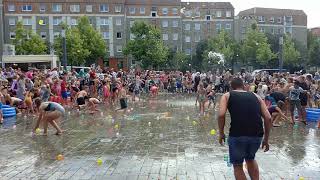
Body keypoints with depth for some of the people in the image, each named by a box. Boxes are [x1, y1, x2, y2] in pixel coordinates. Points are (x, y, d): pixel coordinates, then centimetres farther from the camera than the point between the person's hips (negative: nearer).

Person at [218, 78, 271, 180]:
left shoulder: (227, 96, 13)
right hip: (257, 135, 4)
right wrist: (266, 139, 19)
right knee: (250, 159, 32)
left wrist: (221, 133, 7)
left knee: (237, 165, 19)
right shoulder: (255, 96, 21)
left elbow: (221, 114, -5)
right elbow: (268, 118, 11)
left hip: (237, 135, -3)